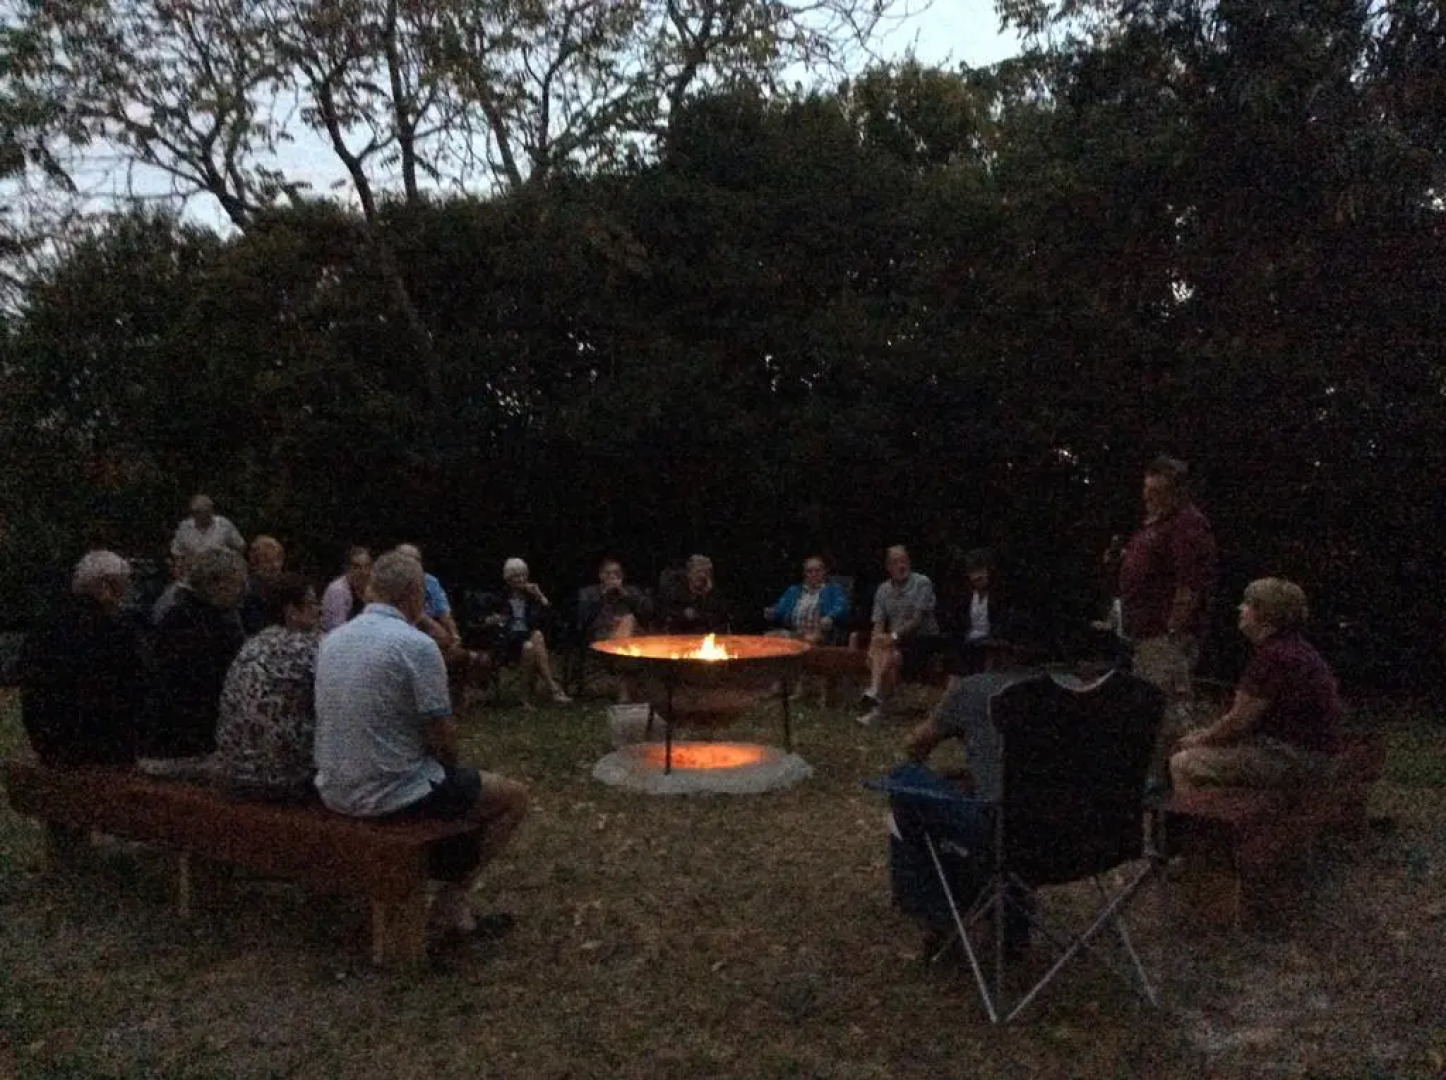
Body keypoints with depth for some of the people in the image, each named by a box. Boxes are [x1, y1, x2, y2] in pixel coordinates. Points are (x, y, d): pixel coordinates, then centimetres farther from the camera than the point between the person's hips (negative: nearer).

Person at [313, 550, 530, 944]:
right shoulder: (417, 645, -19)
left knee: (451, 779, 34)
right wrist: (449, 766, 7)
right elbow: (443, 736, -16)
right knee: (514, 797, 10)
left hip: (334, 791, 8)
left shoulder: (331, 640, 4)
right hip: (391, 795, -8)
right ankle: (452, 899, 10)